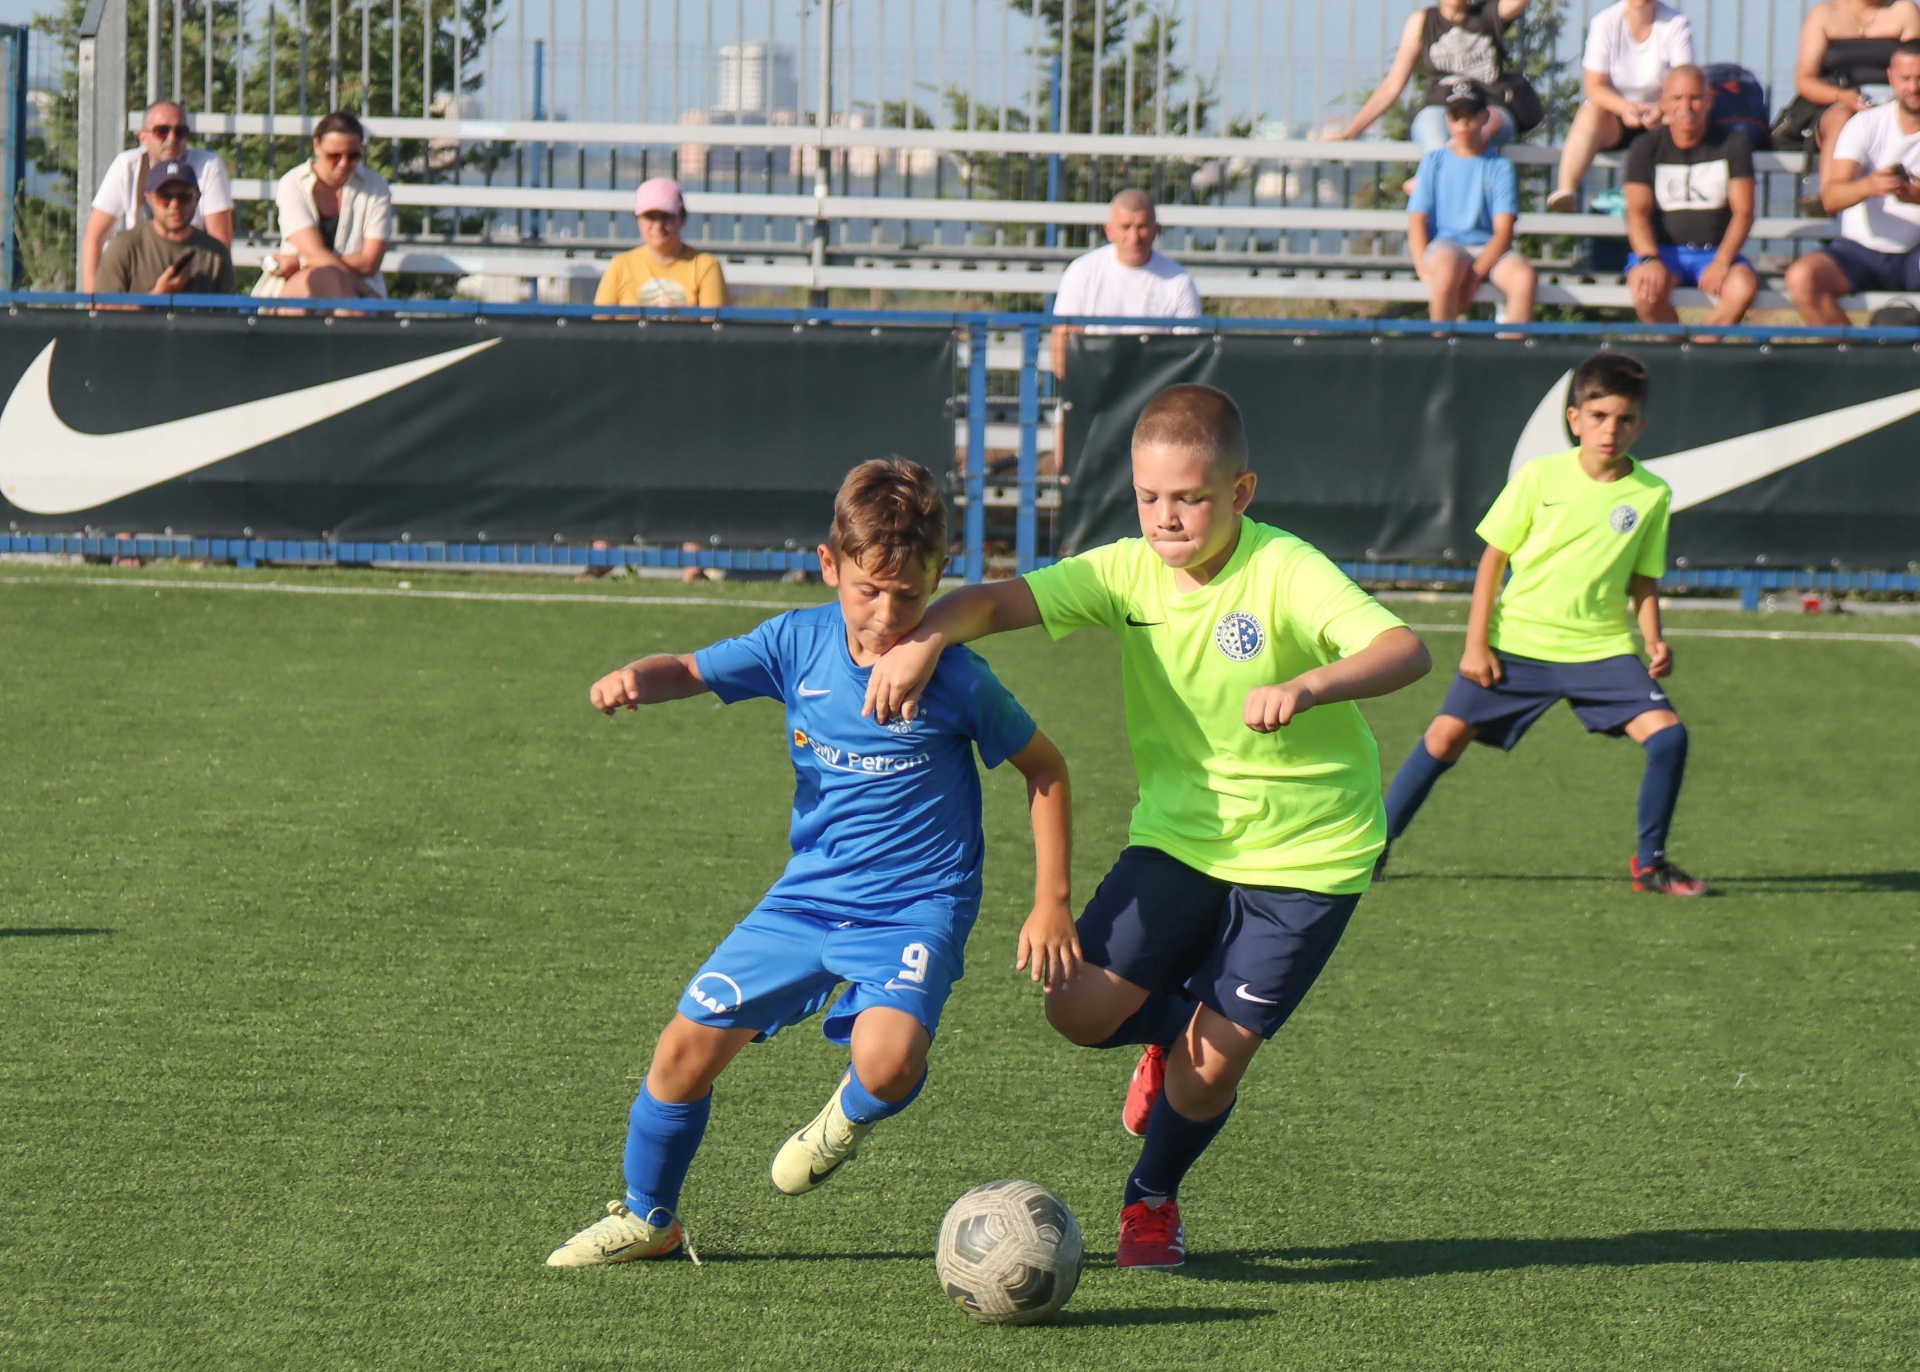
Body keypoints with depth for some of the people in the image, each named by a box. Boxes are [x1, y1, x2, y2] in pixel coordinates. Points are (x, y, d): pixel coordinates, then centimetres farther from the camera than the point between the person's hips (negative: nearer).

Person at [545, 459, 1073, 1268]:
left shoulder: (957, 681, -13)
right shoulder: (799, 643, -5)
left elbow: (1045, 769, -1)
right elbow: (693, 672, 8)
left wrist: (1051, 902, -4)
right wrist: (637, 678, -17)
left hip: (917, 906, -4)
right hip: (810, 894, 4)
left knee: (888, 1058, -31)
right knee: (690, 1044, -2)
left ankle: (850, 1114, 8)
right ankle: (647, 1217, 23)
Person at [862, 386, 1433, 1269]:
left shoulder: (1286, 574, -21)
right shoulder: (1129, 574, -7)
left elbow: (1405, 651, -34)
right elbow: (1000, 601, -12)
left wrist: (1306, 686, -52)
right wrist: (925, 640, -33)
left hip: (1303, 859, -4)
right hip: (1177, 834, 4)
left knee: (1210, 1069, -4)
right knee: (1079, 1008, -9)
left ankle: (1152, 1199, 28)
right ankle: (1174, 1029, 28)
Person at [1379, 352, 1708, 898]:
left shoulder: (1652, 495, -2)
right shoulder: (1540, 477, -6)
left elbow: (1643, 581, 9)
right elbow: (1494, 558, 0)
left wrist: (1654, 641, -9)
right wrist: (1476, 644, -4)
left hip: (1602, 648, 1)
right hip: (1516, 643, -1)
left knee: (1667, 734, -15)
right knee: (1446, 736, -4)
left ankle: (1649, 862, 1)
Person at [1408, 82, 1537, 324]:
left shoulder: (1500, 167, 8)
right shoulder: (1434, 162, 11)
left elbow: (1504, 231, -2)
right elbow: (1417, 221, 4)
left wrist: (1476, 273, -17)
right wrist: (1424, 266, -15)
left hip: (1490, 249, 1)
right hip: (1445, 246, -1)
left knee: (1523, 277, -32)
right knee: (1447, 271, -37)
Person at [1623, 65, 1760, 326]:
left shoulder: (1733, 145, 7)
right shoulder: (1647, 148, 6)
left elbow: (1743, 212, 0)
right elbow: (1637, 212, -3)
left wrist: (1722, 262, -16)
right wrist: (1650, 260, -23)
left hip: (1716, 252, 1)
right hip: (1663, 249, -1)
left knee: (1744, 288, -33)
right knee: (1647, 291, -35)